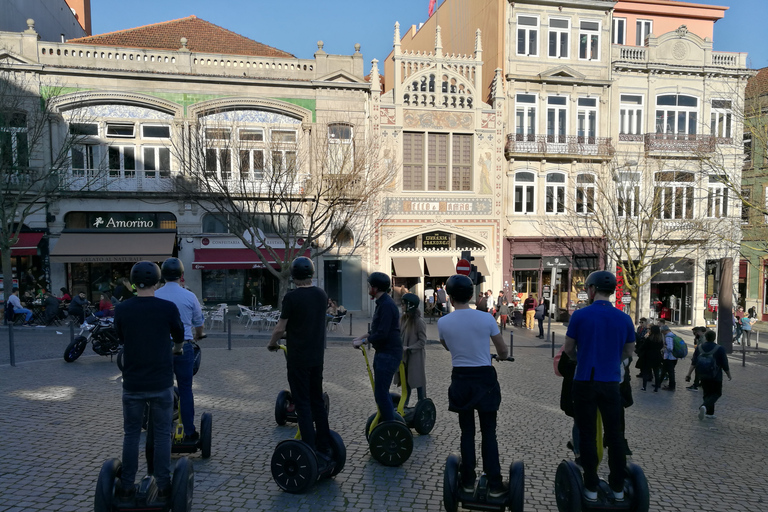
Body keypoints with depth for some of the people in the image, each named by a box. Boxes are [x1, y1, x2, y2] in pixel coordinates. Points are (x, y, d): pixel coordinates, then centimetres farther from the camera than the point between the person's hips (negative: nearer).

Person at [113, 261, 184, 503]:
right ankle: (163, 486, 12)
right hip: (161, 382, -1)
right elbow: (179, 338, 8)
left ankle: (127, 486, 19)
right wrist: (175, 350, 32)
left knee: (131, 434, 14)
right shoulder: (168, 308, -9)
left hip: (132, 383, 2)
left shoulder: (122, 309, -4)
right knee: (162, 434, 8)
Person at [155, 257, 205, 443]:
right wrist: (197, 336, 30)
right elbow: (198, 323, 8)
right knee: (185, 389, 6)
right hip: (183, 347, -1)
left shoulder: (155, 296, -2)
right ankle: (189, 431, 10)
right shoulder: (189, 297, -4)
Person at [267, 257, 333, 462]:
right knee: (318, 401, 14)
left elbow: (280, 329, -11)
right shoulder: (322, 295, 5)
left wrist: (272, 343, 10)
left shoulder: (291, 297, -14)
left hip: (298, 358, -6)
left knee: (303, 404, 1)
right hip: (317, 357, 6)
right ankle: (324, 449, 19)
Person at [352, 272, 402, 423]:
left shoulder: (387, 305, -19)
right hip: (382, 352, 11)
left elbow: (382, 334, -24)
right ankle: (385, 422, 28)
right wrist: (362, 337, 16)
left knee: (381, 392, -8)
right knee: (380, 391, 17)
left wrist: (363, 341, -13)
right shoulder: (382, 303, 14)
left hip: (389, 354, -11)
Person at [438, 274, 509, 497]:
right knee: (488, 433, 10)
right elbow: (503, 351, 2)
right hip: (484, 379, -1)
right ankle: (494, 485, 15)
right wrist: (504, 356, 26)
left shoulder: (443, 323, -9)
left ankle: (468, 481, 24)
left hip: (461, 380, 1)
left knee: (467, 433, 15)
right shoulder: (486, 319, -11)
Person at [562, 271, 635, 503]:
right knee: (614, 434, 13)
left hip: (585, 382, -3)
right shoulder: (624, 318, 0)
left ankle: (591, 487, 11)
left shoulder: (580, 315, -9)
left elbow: (568, 349, 1)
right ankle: (617, 486, 21)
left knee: (587, 435, 5)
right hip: (611, 383, 3)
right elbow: (628, 352, 12)